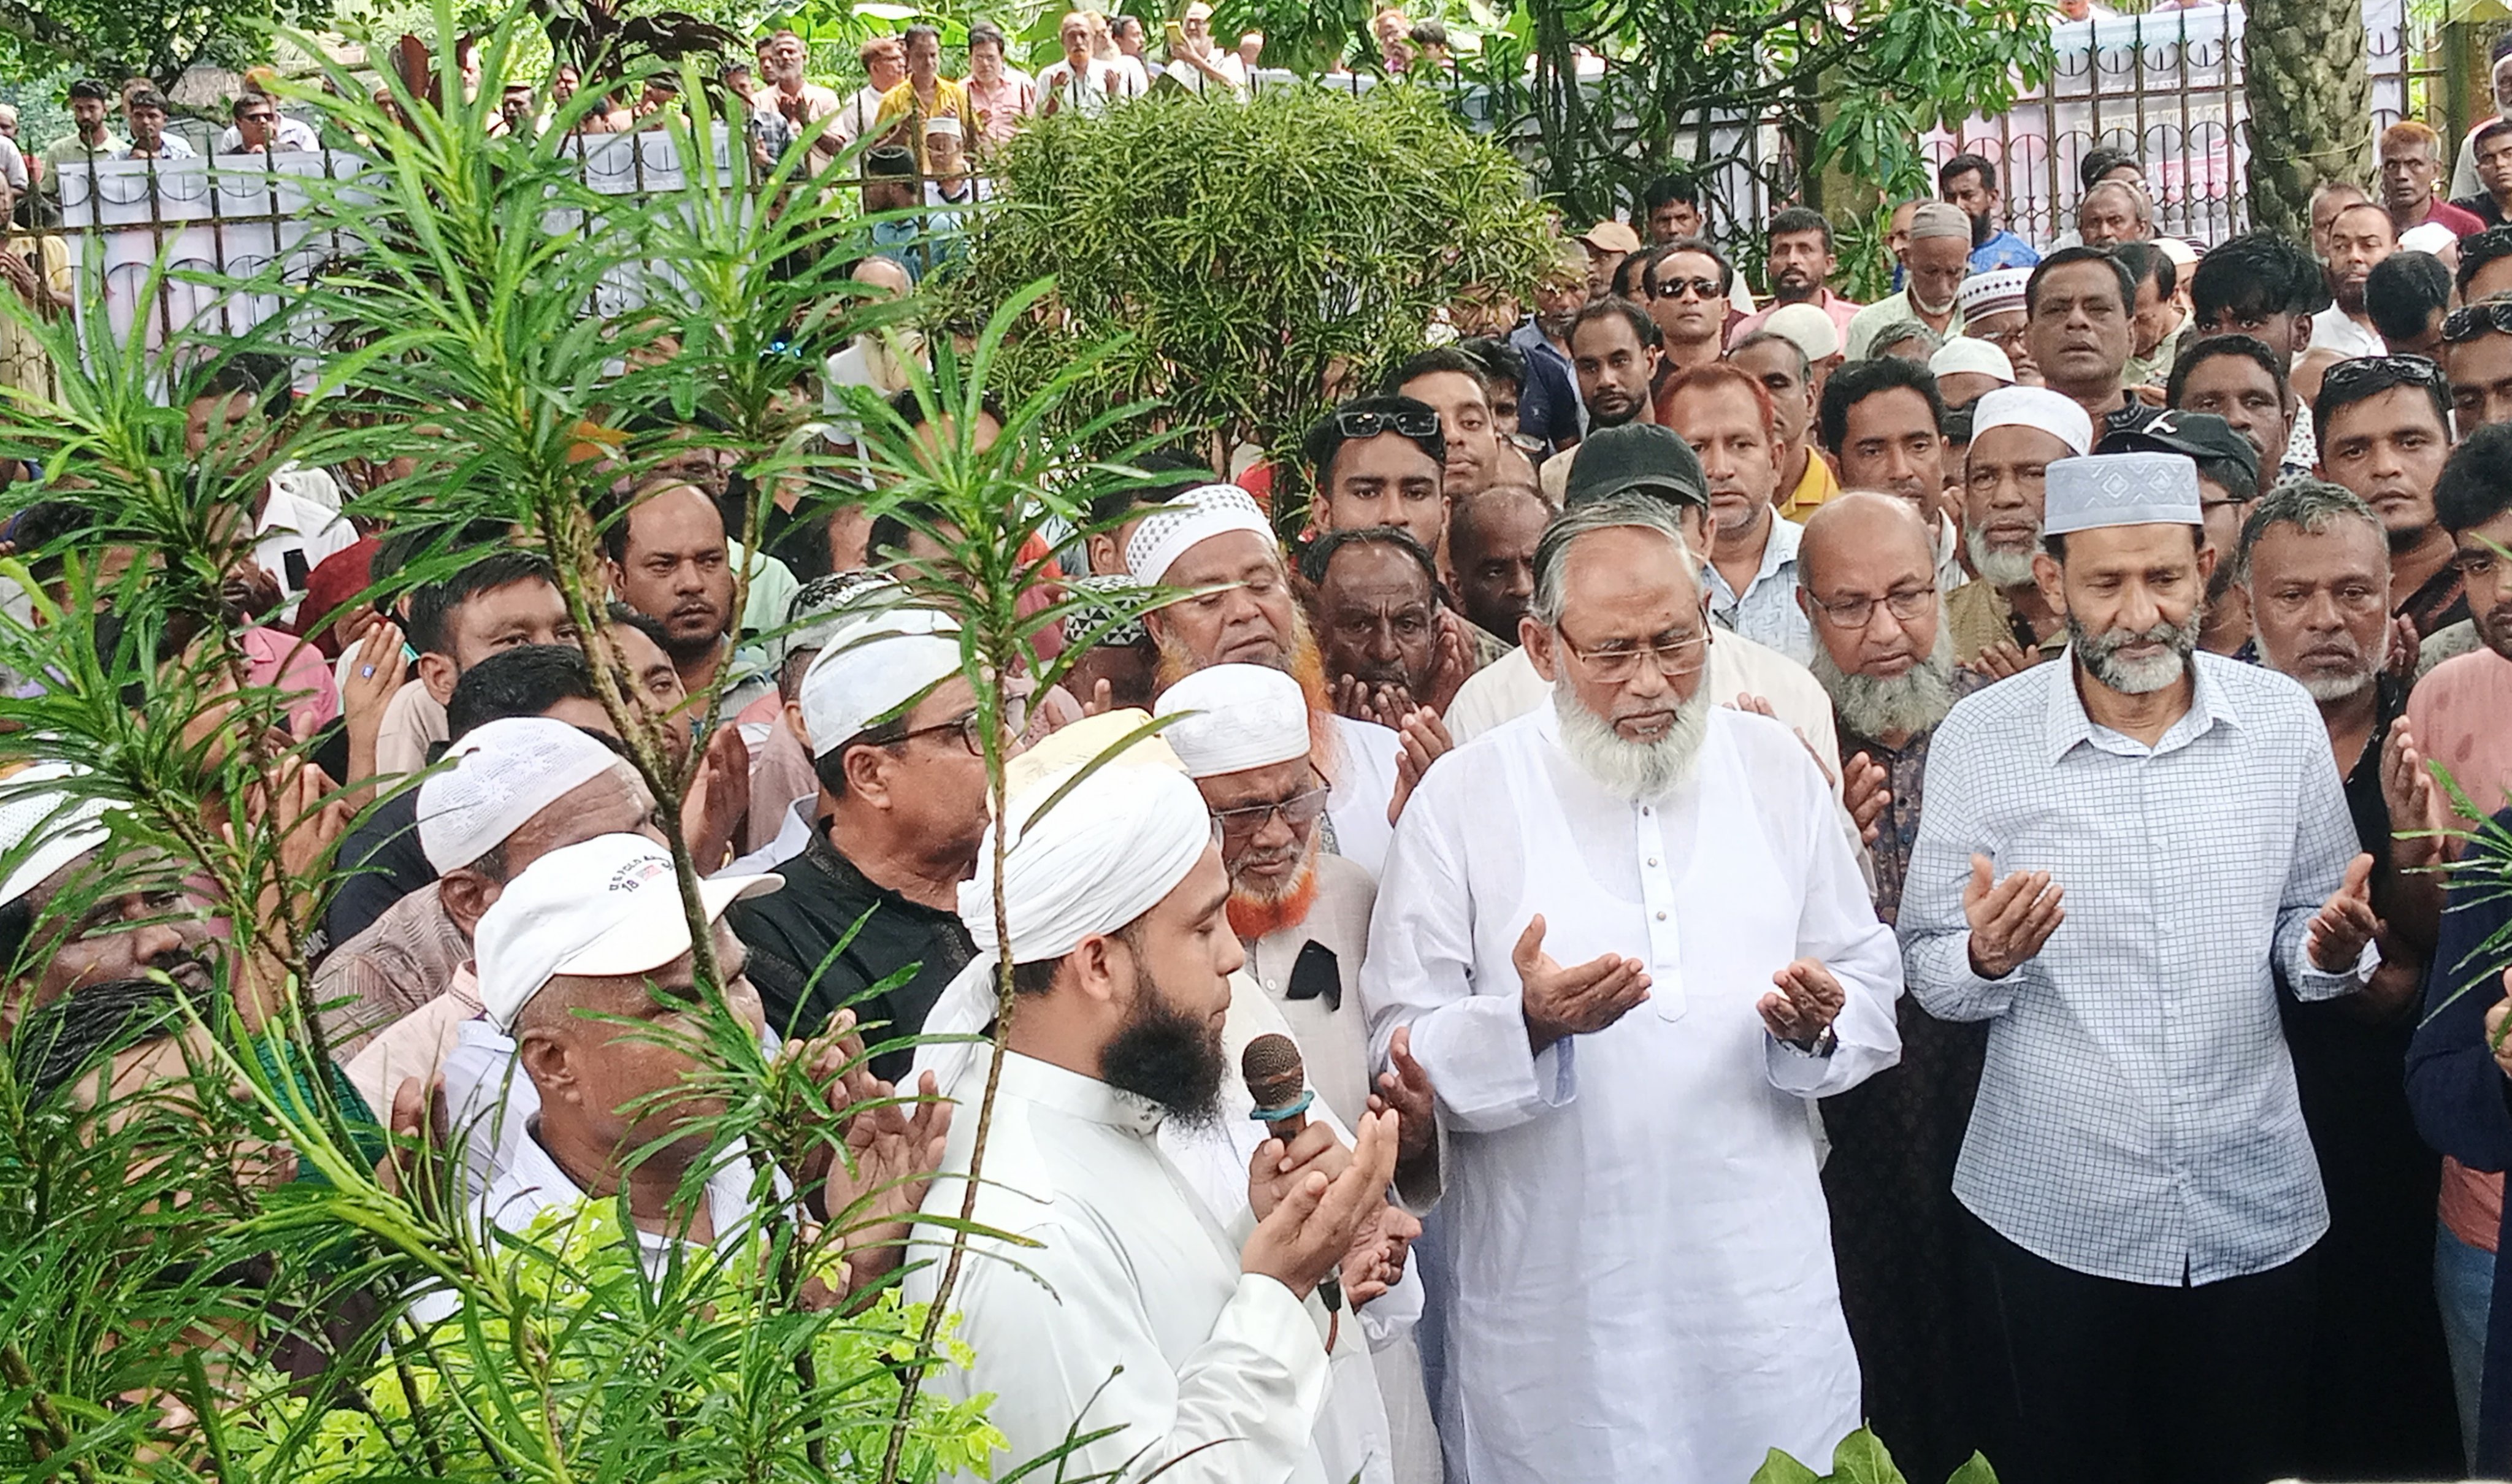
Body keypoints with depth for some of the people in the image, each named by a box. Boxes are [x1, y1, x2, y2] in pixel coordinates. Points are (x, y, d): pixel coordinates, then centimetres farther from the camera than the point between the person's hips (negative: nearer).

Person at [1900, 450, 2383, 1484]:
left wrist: (2334, 951, -13)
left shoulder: (2281, 720, -1)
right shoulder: (1979, 738, -7)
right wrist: (1985, 958, -23)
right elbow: (1930, 976, -2)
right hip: (2048, 1215, -2)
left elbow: (2307, 942, 9)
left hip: (2254, 1209, 2)